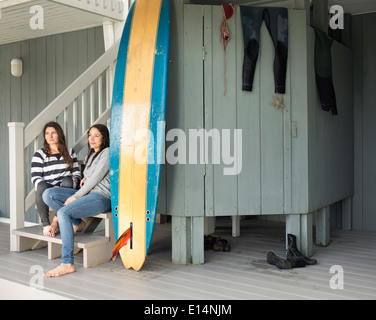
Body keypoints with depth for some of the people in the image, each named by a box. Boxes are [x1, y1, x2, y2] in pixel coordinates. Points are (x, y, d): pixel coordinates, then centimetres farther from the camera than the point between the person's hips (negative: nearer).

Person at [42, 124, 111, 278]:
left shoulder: (107, 153, -5)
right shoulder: (91, 154, 22)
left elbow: (96, 178, -13)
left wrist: (75, 196, -13)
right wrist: (85, 178, 12)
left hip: (101, 197, -9)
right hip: (86, 193, 9)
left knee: (63, 212, -31)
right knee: (48, 194, -7)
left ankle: (67, 264, -30)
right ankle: (77, 223, 3)